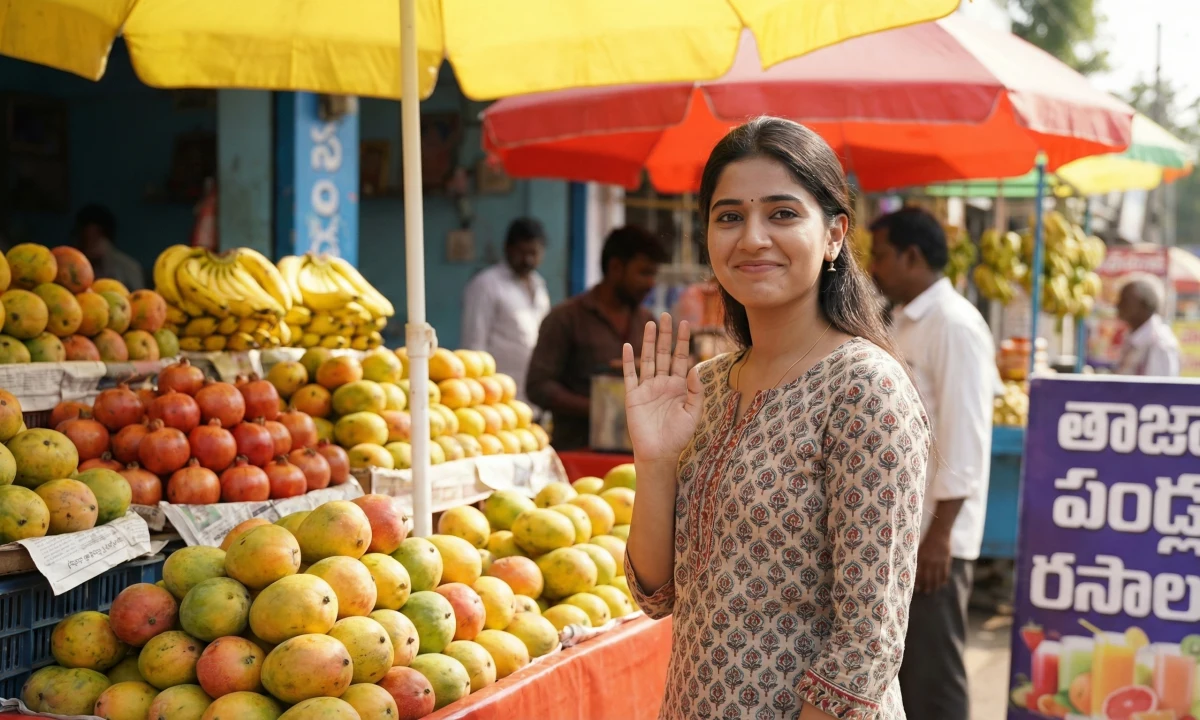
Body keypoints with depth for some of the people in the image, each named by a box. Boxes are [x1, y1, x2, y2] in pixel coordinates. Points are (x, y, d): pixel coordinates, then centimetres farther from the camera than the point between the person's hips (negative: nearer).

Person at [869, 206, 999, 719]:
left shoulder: (955, 325, -15)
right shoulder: (906, 323, 13)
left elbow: (964, 440, -19)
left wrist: (939, 533, -21)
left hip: (932, 533, -9)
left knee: (934, 676, -1)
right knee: (900, 668, 16)